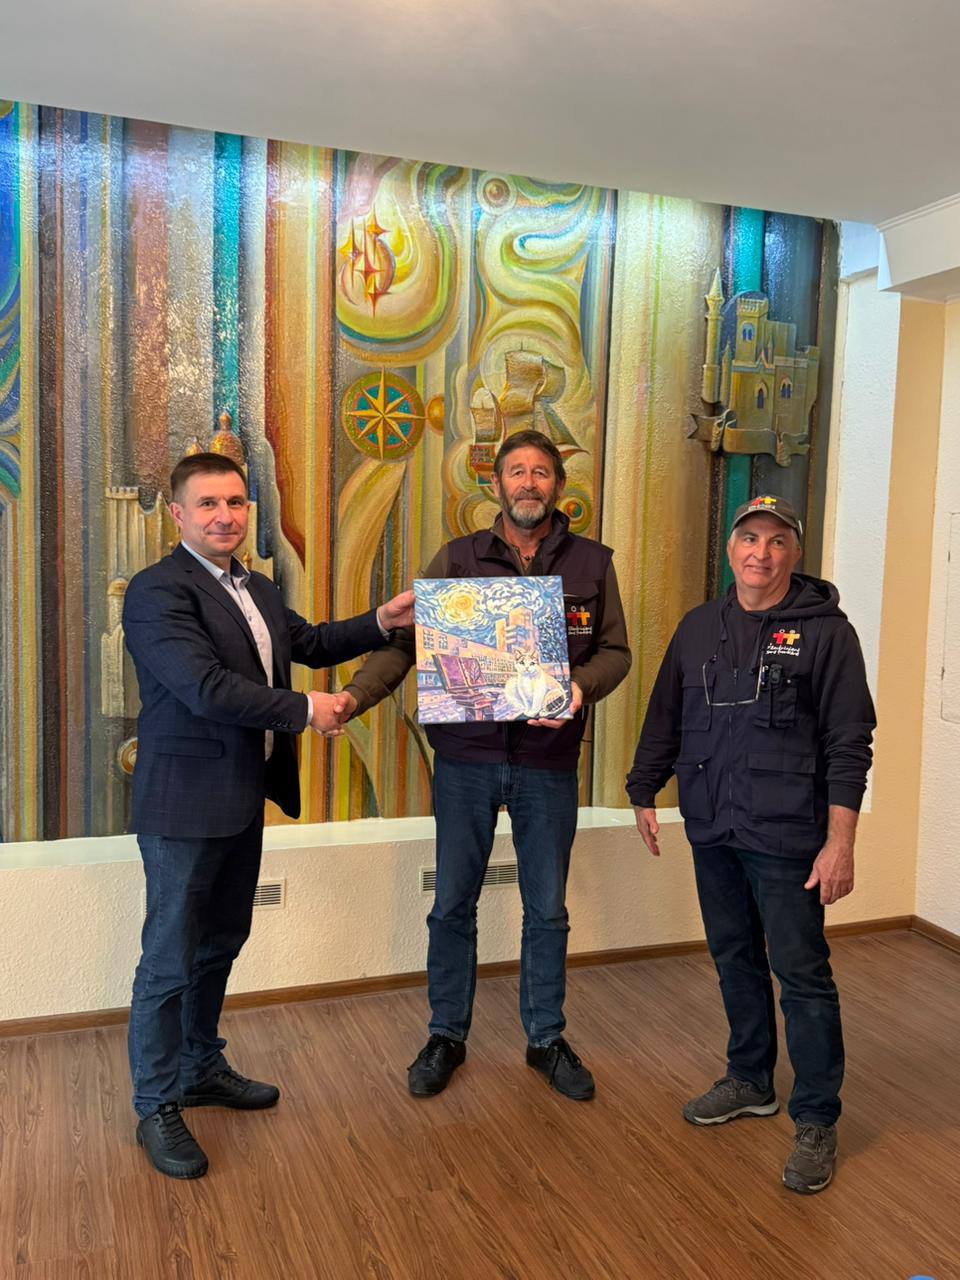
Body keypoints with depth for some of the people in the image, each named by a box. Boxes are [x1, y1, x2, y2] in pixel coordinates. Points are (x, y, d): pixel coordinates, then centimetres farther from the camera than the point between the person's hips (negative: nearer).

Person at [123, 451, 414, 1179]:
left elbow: (308, 643, 23)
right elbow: (205, 688, -26)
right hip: (186, 805, -8)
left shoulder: (257, 589, 11)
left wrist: (381, 623, 9)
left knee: (221, 945, 21)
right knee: (169, 961, 4)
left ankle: (203, 1070, 38)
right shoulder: (158, 591, -17)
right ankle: (157, 1108, 20)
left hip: (243, 802, 9)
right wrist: (304, 710, -20)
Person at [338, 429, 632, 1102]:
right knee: (454, 903, 10)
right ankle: (447, 1036, 29)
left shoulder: (592, 562, 3)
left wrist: (581, 687, -17)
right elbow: (405, 642, -6)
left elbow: (615, 650, 4)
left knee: (547, 909, 13)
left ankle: (547, 1038, 31)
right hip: (465, 754, 0)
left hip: (548, 759, 1)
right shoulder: (457, 559, 0)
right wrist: (356, 695, -22)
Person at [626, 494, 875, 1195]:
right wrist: (645, 793, 15)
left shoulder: (826, 631, -7)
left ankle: (817, 1121, 16)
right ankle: (750, 1081, 35)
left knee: (801, 974, 1)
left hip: (786, 835, -5)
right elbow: (665, 717, 16)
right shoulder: (699, 626, 8)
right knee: (735, 959, 17)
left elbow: (849, 744, -10)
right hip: (711, 829, 5)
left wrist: (840, 841, -16)